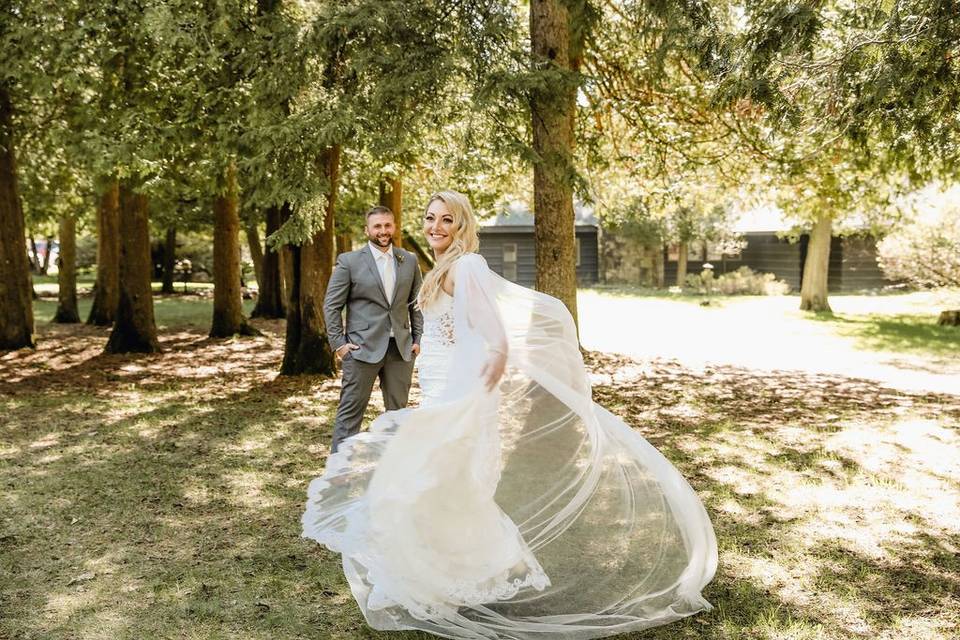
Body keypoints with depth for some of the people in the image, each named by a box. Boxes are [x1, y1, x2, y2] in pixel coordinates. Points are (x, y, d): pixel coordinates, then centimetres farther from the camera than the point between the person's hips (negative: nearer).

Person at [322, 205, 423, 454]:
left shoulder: (409, 260, 9)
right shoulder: (349, 261, -2)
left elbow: (417, 303, 13)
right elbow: (332, 305, -1)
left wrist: (418, 339, 6)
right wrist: (338, 343, -7)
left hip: (401, 349, 4)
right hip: (362, 348, -4)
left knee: (398, 410, 11)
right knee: (350, 410, -1)